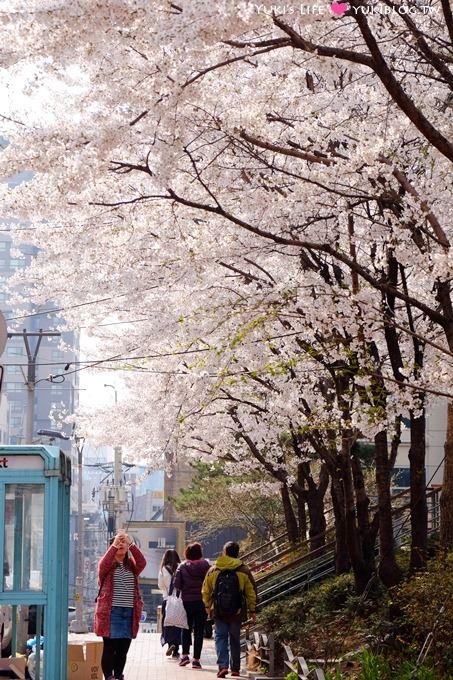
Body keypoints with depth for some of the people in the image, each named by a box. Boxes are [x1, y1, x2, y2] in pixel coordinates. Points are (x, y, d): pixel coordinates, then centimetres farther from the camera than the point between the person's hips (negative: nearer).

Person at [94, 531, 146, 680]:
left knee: (123, 649, 8)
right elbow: (103, 564, -21)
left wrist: (131, 544, -18)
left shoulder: (131, 565, 11)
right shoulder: (107, 565, 2)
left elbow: (142, 562, -9)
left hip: (129, 612, 4)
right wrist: (114, 545, -25)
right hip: (111, 612, -4)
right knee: (110, 648, -3)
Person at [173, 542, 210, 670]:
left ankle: (185, 654, 6)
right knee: (199, 630, 4)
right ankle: (196, 659, 2)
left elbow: (177, 584, -8)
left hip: (187, 601, 1)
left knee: (186, 629, 15)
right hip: (202, 601, -1)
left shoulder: (182, 566, -4)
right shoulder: (205, 565, -6)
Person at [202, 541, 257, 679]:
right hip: (237, 612, 1)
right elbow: (251, 592, 0)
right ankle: (235, 668, 21)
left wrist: (208, 606, 22)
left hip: (218, 612, 0)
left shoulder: (213, 570, -2)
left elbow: (206, 591, 6)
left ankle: (223, 666, -12)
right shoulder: (244, 571, -5)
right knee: (235, 640, 14)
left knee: (221, 638, 5)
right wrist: (252, 610, 10)